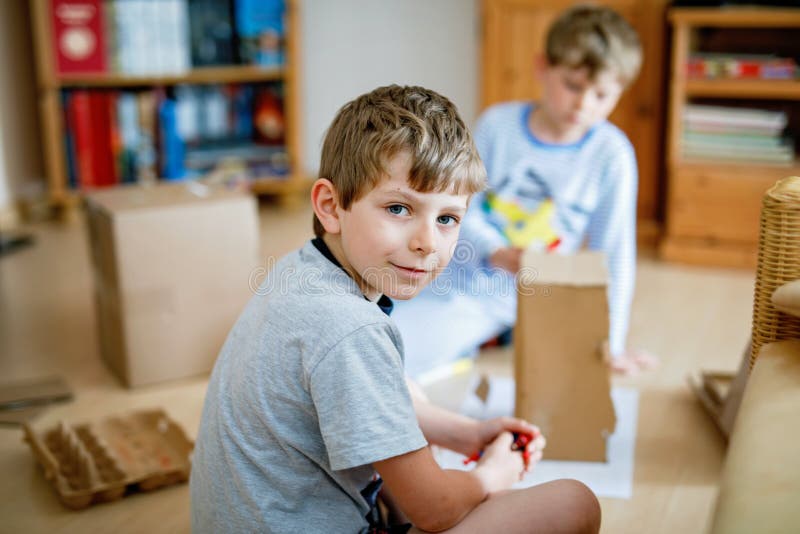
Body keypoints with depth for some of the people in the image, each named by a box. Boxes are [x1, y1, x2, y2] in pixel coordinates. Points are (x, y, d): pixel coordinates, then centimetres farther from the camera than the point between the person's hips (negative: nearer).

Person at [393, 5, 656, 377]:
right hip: (461, 279, 3)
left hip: (532, 301, -3)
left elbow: (613, 252, -5)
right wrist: (495, 252, -26)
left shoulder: (611, 154, -9)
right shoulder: (497, 125, -6)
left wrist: (609, 344, -2)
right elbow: (463, 209, -5)